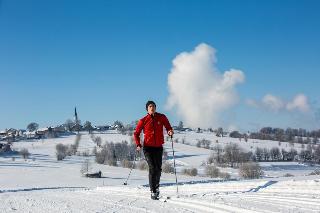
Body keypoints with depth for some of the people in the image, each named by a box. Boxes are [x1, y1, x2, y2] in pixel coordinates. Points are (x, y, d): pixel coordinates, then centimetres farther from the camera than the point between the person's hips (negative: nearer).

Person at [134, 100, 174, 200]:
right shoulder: (143, 120, 0)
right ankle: (153, 191, -9)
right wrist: (138, 145, -5)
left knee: (158, 169, 6)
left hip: (158, 147, 2)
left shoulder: (162, 117, 3)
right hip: (148, 147, -2)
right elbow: (136, 133, 8)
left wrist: (170, 132, -13)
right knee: (152, 168, -13)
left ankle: (156, 186, 33)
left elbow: (168, 127, 11)